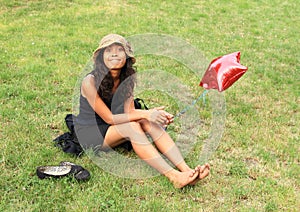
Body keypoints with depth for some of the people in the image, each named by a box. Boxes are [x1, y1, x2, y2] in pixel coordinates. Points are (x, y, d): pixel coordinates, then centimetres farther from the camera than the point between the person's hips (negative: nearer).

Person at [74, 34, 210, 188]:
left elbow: (129, 111, -5)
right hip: (89, 133, -6)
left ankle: (186, 170, -35)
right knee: (131, 126, -33)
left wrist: (155, 114, -22)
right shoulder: (90, 82, -22)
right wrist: (144, 114, -29)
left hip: (112, 129, 6)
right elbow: (109, 118, -22)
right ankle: (173, 176, -42)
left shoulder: (127, 79, -2)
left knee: (150, 123, -23)